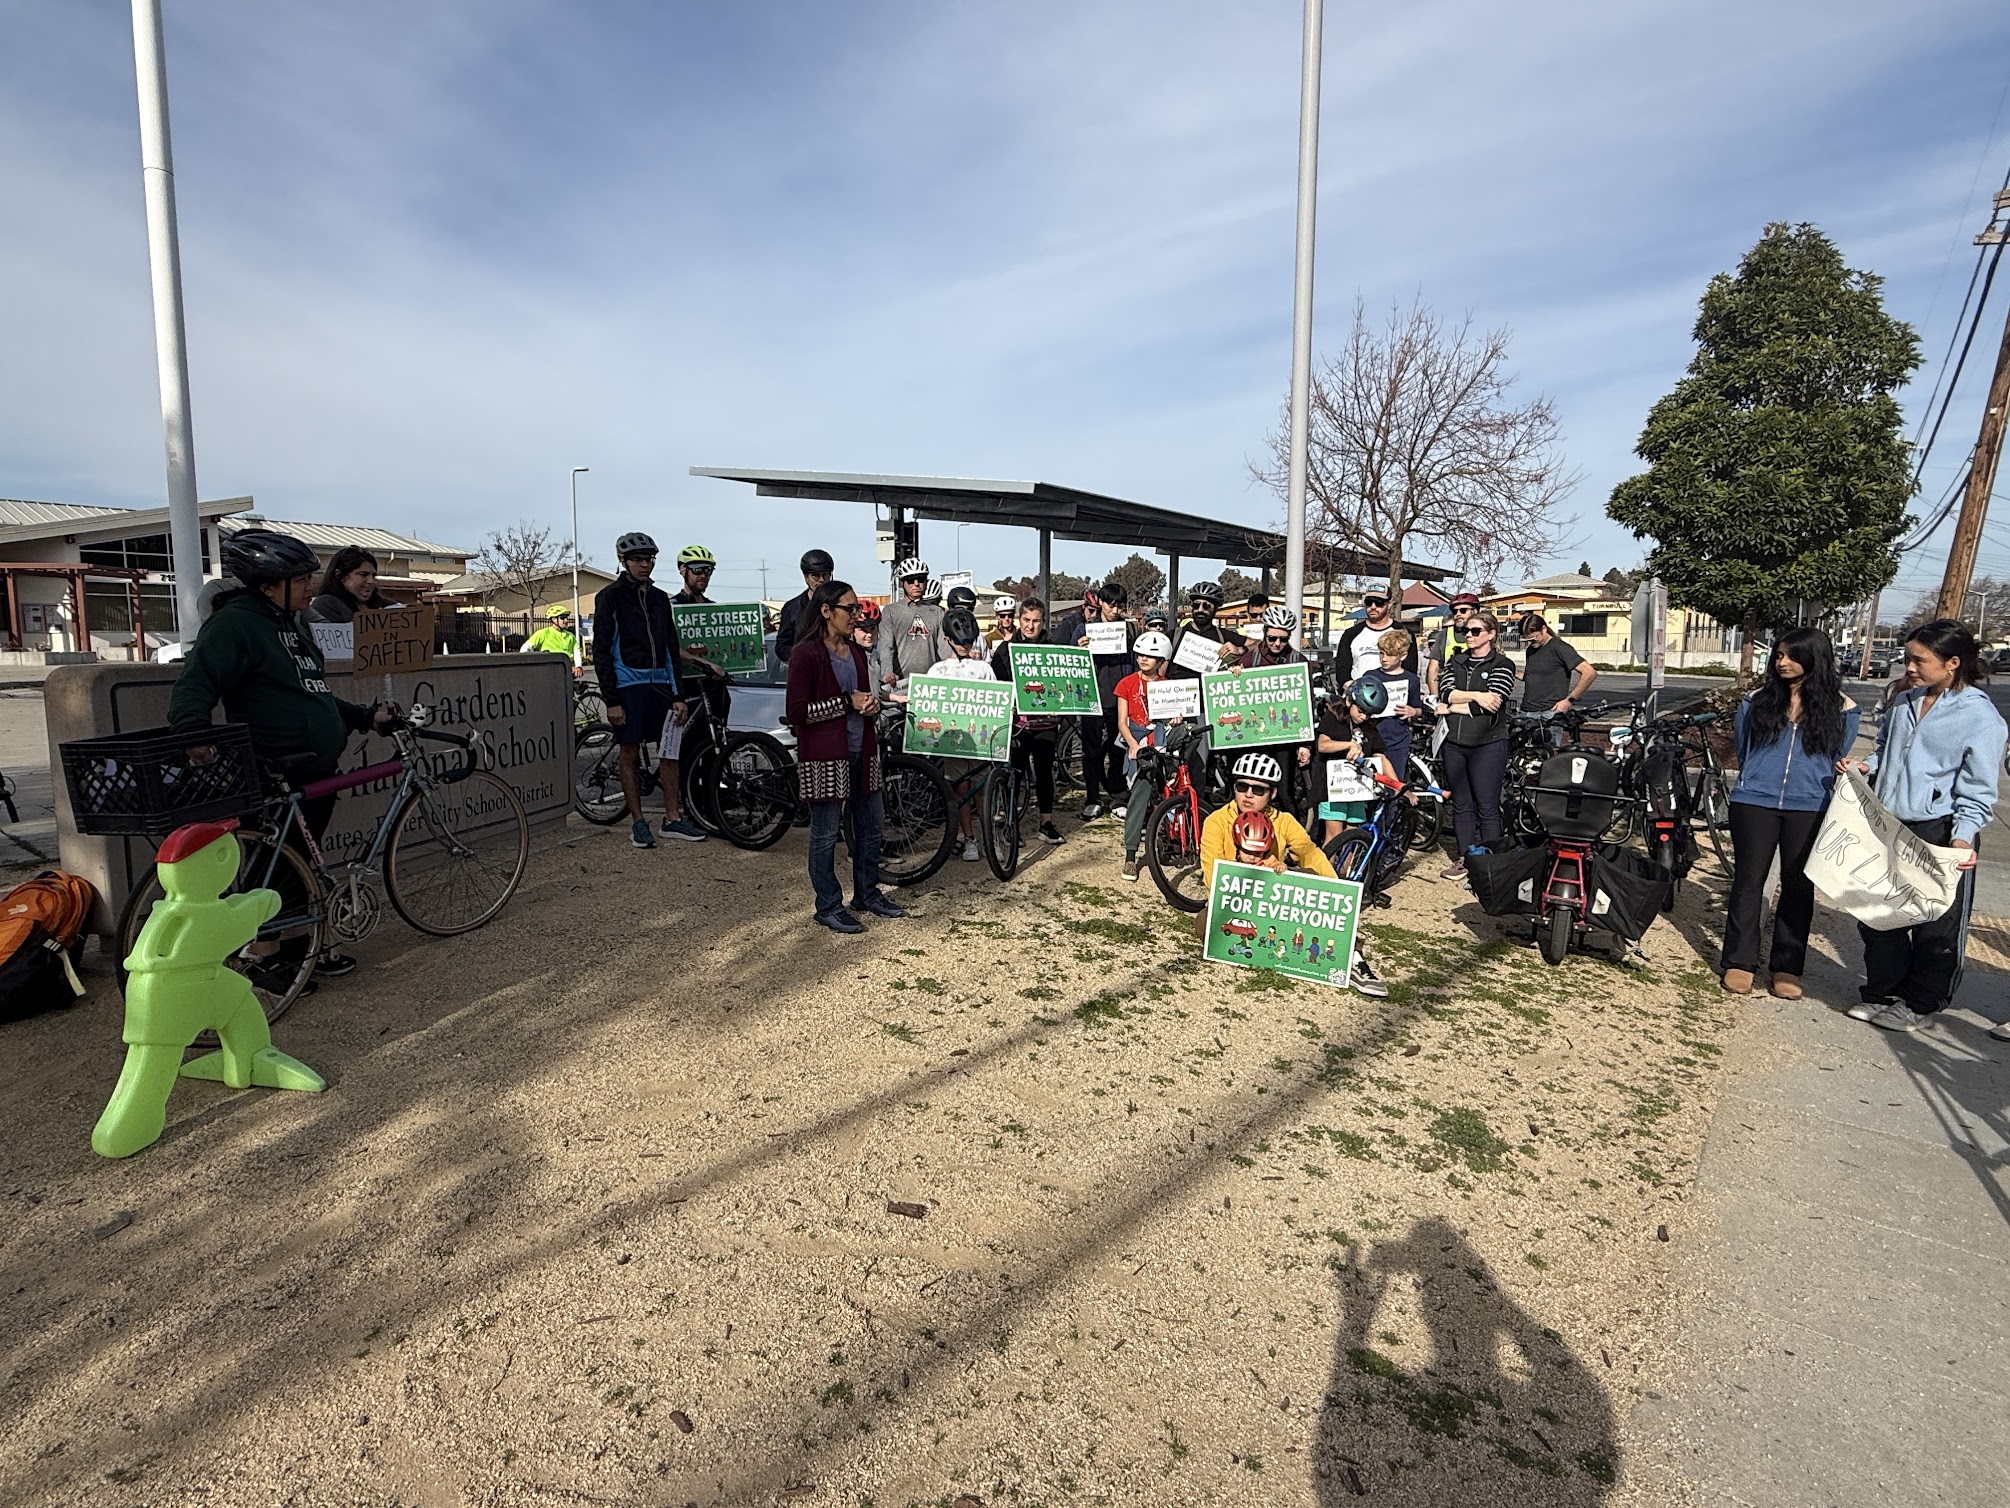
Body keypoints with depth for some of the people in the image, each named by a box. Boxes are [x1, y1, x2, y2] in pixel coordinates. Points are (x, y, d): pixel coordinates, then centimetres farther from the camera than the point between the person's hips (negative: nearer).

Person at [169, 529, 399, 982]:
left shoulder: (292, 625, 18)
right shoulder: (235, 623, -12)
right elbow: (194, 685, -23)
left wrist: (366, 716, 23)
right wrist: (193, 732, -40)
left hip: (316, 773, 9)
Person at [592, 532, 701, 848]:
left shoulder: (660, 598, 14)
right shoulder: (610, 596, -1)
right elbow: (601, 652, -5)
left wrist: (680, 695, 6)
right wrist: (611, 700, -11)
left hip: (661, 683, 5)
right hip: (629, 683, -4)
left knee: (668, 752, 5)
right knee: (630, 754, 2)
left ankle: (673, 819, 12)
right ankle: (638, 822, 11)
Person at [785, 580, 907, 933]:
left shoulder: (856, 652, 12)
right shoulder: (806, 653, -12)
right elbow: (797, 712, -17)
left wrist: (872, 705, 0)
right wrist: (848, 703, -17)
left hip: (860, 751, 8)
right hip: (824, 756, -8)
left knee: (871, 823, 14)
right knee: (825, 833, 2)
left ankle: (867, 893, 30)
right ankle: (827, 907, 15)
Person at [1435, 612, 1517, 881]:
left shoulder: (1502, 665, -3)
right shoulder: (1455, 662, 13)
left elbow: (1490, 706, -15)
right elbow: (1446, 692, -3)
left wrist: (1453, 708, -8)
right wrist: (1475, 696, -17)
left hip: (1487, 745, -5)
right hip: (1455, 743, 5)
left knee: (1487, 808, 1)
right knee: (1461, 805, 11)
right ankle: (1464, 859, 20)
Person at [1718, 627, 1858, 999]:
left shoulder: (1840, 709, 2)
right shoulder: (1757, 700, 4)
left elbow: (1837, 759, 13)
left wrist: (1815, 785, 14)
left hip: (1809, 810, 0)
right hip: (1754, 803, 0)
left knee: (1798, 886, 7)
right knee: (1748, 882, 3)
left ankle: (1787, 967, 16)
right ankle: (1739, 962, 11)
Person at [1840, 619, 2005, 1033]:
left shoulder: (1980, 716, -9)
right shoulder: (1906, 703, 9)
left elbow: (1977, 792, -11)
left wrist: (1962, 838, -23)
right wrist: (1865, 765, 3)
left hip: (1940, 834, -6)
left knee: (1936, 928, 6)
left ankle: (1920, 1004, 22)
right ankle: (1882, 992, 28)